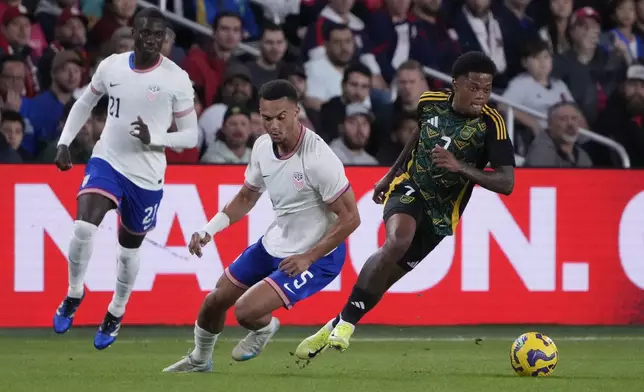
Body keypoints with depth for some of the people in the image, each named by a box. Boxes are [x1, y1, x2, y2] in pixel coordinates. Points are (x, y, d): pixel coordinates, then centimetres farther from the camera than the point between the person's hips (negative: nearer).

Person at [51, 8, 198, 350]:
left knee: (129, 248, 13)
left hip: (147, 176, -1)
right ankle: (74, 294, 2)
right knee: (83, 227, -23)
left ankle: (116, 314, 38)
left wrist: (153, 138, -23)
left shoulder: (176, 79, -12)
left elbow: (190, 136, -6)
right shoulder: (111, 67, -3)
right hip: (107, 161, 1)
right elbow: (85, 103, 16)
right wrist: (64, 142, 7)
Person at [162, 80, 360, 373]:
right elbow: (247, 197, 11)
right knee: (215, 302, 14)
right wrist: (208, 230, -1)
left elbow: (350, 218, -23)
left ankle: (264, 328, 17)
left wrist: (308, 258, -23)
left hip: (316, 257, -7)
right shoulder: (263, 146, -7)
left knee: (246, 311, -20)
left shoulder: (318, 158, -30)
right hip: (274, 245, 7)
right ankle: (200, 360, 44)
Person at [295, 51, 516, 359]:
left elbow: (506, 183, -23)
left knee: (392, 272, -6)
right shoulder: (430, 102, -6)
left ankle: (340, 325, 12)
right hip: (410, 187, 0)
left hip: (442, 212, 0)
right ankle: (345, 323, -24)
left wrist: (460, 167, -35)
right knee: (398, 240, -30)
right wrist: (390, 174, 28)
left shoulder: (491, 123, -17)